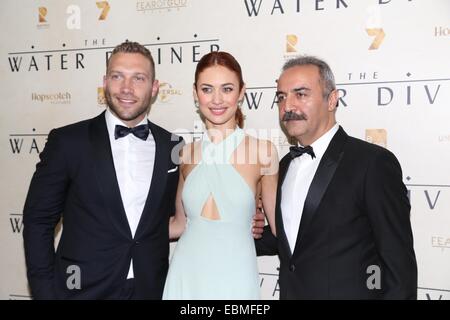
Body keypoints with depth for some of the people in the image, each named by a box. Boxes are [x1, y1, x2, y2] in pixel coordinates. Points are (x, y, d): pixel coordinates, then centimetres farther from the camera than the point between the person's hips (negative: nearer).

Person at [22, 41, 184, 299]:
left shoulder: (173, 146, 0)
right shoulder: (68, 141, -8)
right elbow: (39, 221, -5)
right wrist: (45, 292, -8)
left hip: (151, 290, 2)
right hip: (83, 289, -2)